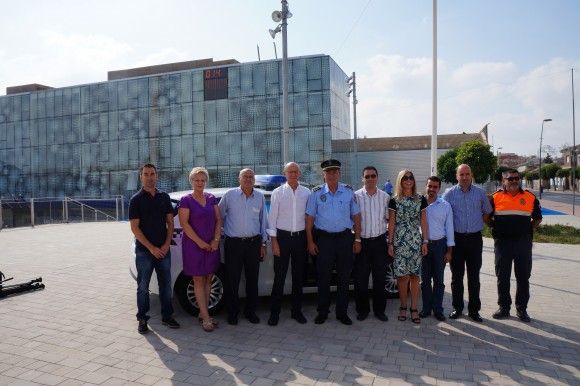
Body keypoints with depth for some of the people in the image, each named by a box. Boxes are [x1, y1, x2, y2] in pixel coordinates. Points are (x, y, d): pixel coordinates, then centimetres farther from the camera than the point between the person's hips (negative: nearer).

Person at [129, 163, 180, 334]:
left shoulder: (164, 197, 7)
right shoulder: (136, 200, -4)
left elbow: (170, 222, 8)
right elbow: (135, 228, -8)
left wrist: (166, 244, -4)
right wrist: (152, 248, -13)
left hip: (163, 250, 4)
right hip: (144, 251, -3)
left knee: (166, 284, 10)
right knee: (143, 286, 6)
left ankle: (167, 316, 23)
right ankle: (142, 319, 19)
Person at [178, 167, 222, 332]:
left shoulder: (211, 198, 8)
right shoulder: (186, 200, -5)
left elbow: (218, 220, 7)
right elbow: (184, 223, -11)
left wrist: (216, 240, -5)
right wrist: (200, 242, -14)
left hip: (211, 245, 5)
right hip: (193, 244, -5)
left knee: (208, 279, 9)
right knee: (198, 280, 1)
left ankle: (202, 313, 21)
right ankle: (206, 318, 4)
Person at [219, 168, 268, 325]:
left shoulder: (260, 197, 8)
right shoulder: (229, 195, -1)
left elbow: (263, 221, 13)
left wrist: (263, 244, 12)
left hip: (254, 243, 3)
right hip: (233, 244, -2)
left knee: (252, 279, 9)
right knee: (232, 280, 3)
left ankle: (250, 311, 25)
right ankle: (232, 312, 19)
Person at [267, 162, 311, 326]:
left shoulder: (306, 193, 4)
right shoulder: (277, 192, -2)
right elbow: (272, 218, -2)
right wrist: (274, 241, -7)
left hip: (301, 237, 2)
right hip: (283, 237, -2)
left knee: (298, 275, 11)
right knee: (279, 276, 2)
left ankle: (296, 310, 26)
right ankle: (274, 312, 15)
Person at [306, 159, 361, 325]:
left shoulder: (349, 191, 4)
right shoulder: (316, 193, 0)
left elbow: (356, 216, 7)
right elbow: (309, 218, 1)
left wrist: (357, 239, 3)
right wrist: (310, 241, -3)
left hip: (345, 237, 1)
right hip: (323, 238, -1)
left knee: (344, 277, 8)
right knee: (323, 277, 5)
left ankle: (342, 312, 22)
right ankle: (322, 312, 20)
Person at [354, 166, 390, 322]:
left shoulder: (385, 196, 6)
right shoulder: (356, 196, -2)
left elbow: (389, 218, 11)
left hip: (379, 241, 2)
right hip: (362, 241, -2)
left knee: (380, 278, 9)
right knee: (361, 278, 4)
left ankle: (379, 310, 23)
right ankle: (362, 309, 20)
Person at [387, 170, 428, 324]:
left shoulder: (421, 200, 7)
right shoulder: (394, 201, 3)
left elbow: (423, 222, 8)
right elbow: (391, 223, 3)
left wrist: (425, 241, 2)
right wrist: (390, 243, 0)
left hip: (416, 241, 1)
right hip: (399, 241, -1)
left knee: (415, 275, 3)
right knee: (402, 275, -1)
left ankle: (414, 309, 13)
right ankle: (403, 307, 15)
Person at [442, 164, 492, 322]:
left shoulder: (480, 193, 4)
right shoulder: (449, 193, -1)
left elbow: (487, 212, 17)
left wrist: (479, 224, 6)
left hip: (475, 239, 1)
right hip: (457, 239, -1)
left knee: (474, 277, 7)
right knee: (456, 276, 7)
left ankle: (474, 310, 17)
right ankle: (457, 308, 19)